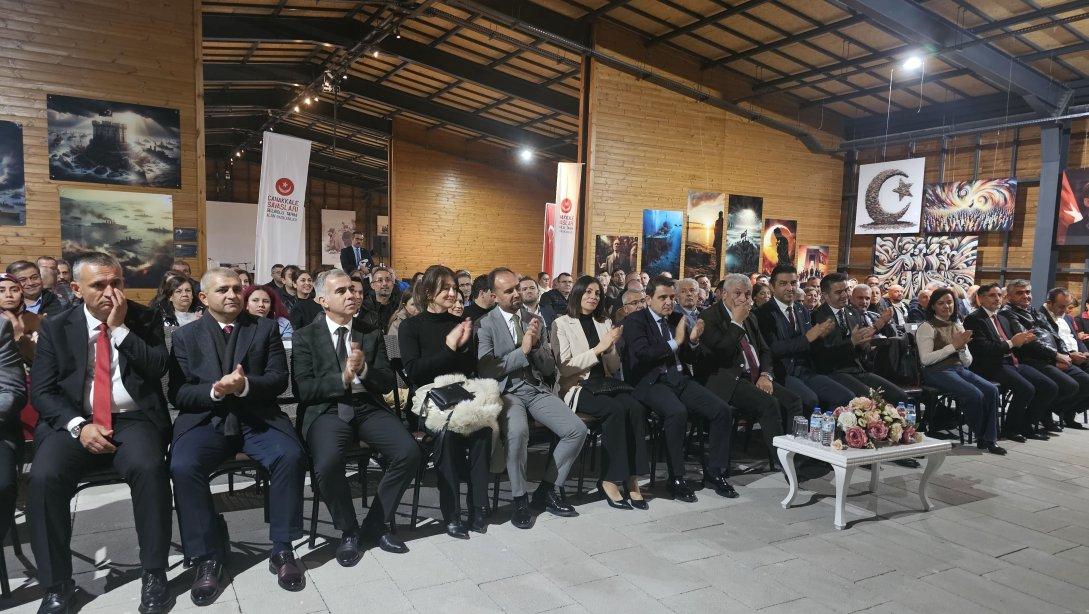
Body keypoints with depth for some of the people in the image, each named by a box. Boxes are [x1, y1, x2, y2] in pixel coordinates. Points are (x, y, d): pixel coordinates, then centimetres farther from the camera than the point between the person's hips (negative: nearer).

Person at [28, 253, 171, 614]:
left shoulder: (145, 320, 7)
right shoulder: (55, 327, 8)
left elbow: (158, 368, -7)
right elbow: (41, 391, 3)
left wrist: (120, 328, -11)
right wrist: (78, 425, -12)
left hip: (134, 420, -1)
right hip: (74, 423, 2)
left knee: (149, 468, -32)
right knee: (43, 477, -28)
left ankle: (154, 574, -17)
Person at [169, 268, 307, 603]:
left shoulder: (266, 328, 10)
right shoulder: (185, 336, 10)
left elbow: (279, 379, 2)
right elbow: (178, 394, 3)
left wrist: (245, 385, -19)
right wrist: (214, 390, -18)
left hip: (258, 417, 0)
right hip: (205, 419, 0)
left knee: (292, 456, -28)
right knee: (183, 467, -30)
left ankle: (281, 549, -13)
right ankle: (207, 557, -13)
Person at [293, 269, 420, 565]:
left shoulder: (372, 333, 14)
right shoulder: (305, 338, 6)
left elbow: (388, 382, 8)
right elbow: (302, 389, -3)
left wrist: (364, 369, -13)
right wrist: (343, 378, -16)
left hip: (368, 407, 3)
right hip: (327, 410, -2)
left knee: (409, 452, -23)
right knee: (327, 463, -33)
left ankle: (377, 524, 0)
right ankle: (349, 531, -5)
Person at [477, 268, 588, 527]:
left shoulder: (535, 321, 12)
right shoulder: (485, 325, -2)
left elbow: (549, 368, 11)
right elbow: (486, 370, -11)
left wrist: (537, 344, -9)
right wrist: (522, 350, -15)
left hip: (537, 389, 5)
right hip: (507, 391, -5)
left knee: (578, 430, -14)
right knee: (518, 432, -36)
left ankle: (547, 491, 4)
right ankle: (520, 499, -12)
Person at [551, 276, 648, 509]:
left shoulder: (605, 323, 18)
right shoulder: (562, 324, 3)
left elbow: (614, 368, 17)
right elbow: (564, 368, -7)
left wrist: (610, 349, -4)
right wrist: (598, 348, -12)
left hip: (605, 383, 5)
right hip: (577, 386, -5)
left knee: (637, 408, -25)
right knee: (615, 409, -31)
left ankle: (631, 478, -20)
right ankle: (610, 480, -21)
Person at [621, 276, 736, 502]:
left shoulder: (677, 318, 16)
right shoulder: (634, 320, -1)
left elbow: (686, 357, 18)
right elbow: (643, 354, -16)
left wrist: (693, 341, -3)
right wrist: (675, 342, -12)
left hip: (679, 379, 6)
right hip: (651, 381, -6)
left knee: (722, 410, -11)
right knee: (677, 412, -34)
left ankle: (715, 472, 4)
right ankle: (677, 479, -19)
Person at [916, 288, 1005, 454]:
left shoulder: (957, 326, 18)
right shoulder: (927, 327, -1)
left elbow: (967, 362, 15)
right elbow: (925, 359, -13)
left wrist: (962, 346, -6)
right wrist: (953, 346, -12)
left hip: (959, 369, 7)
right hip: (937, 372, -6)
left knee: (992, 390, -19)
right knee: (975, 395, -26)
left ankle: (990, 439, -14)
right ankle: (981, 438, -6)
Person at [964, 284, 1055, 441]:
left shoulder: (1004, 317, 22)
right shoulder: (973, 319, -6)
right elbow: (983, 348, -17)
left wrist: (1023, 339, 0)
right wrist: (1011, 343, -17)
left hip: (1013, 362, 9)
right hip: (991, 367, -9)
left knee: (1051, 387, -4)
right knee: (1026, 389, -27)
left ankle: (1027, 425, 9)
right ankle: (1010, 429, -7)